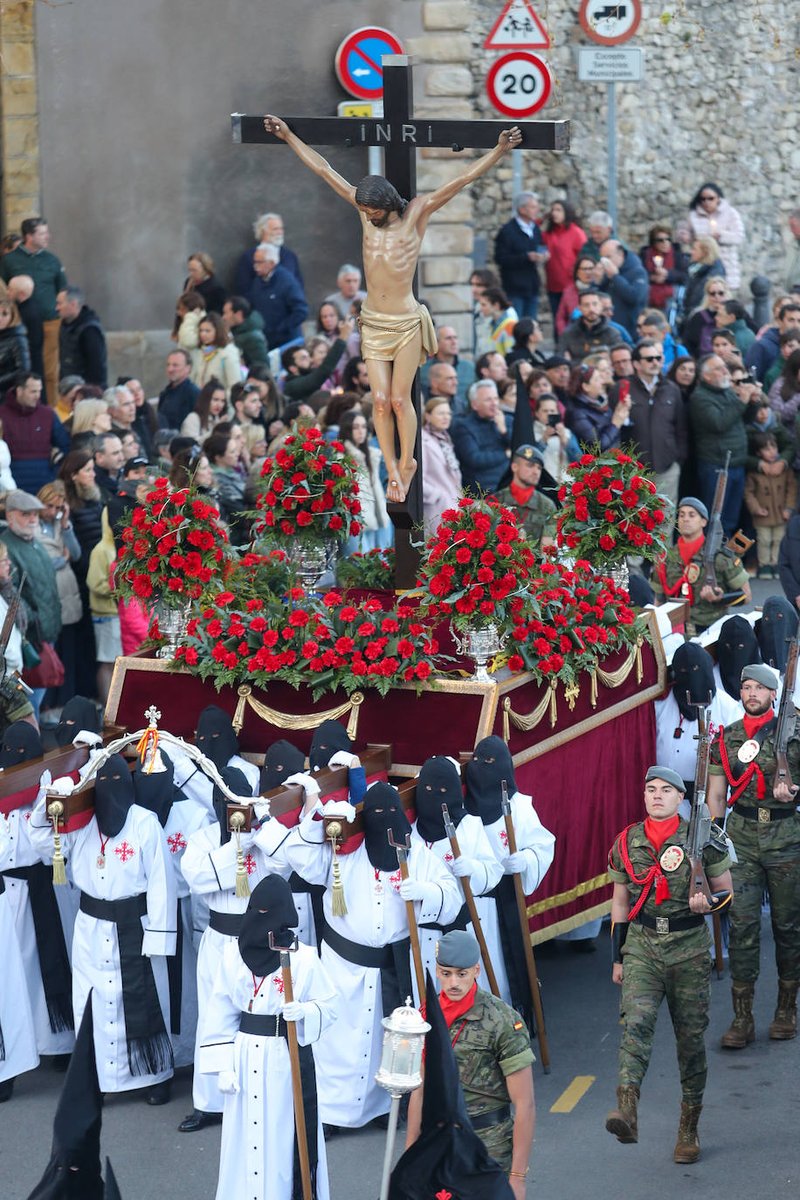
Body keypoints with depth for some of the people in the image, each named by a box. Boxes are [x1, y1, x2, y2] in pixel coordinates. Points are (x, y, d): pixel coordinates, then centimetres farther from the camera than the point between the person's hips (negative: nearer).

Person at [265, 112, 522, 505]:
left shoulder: (418, 212, -9)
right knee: (380, 400, -1)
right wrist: (288, 137, 11)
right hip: (373, 322, 3)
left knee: (400, 399, -1)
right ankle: (393, 470, 7)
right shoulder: (365, 208, 1)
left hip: (407, 323, -3)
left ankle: (407, 462, 18)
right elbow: (324, 169, 6)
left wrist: (499, 151, -24)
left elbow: (461, 181, -16)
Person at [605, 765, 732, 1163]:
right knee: (636, 1020, -22)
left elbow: (726, 891, 8)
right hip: (642, 947, 1)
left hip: (689, 950, -1)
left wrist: (707, 903, -15)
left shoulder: (703, 840, 0)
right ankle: (626, 1109, -37)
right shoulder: (626, 843, 6)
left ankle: (689, 1129, 19)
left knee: (691, 1036, 5)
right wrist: (617, 957, 14)